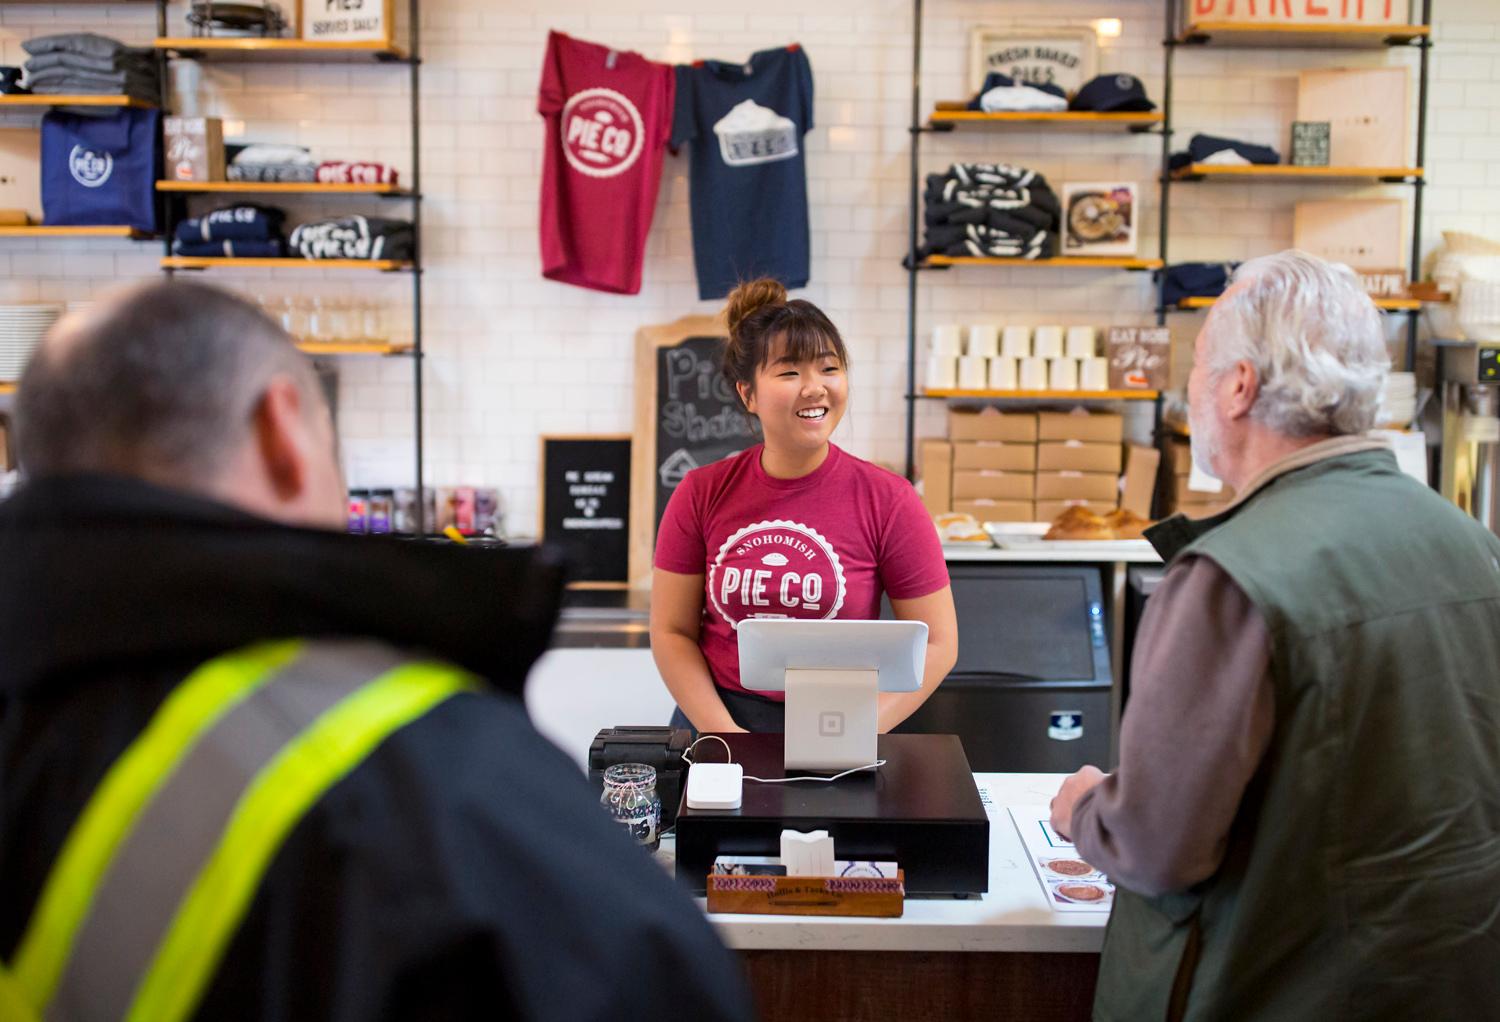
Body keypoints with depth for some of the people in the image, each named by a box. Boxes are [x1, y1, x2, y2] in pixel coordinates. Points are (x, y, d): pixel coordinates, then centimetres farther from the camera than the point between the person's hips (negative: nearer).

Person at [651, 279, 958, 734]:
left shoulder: (888, 500, -4)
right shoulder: (700, 494, 1)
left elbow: (935, 643, 0)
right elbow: (672, 632, 5)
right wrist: (724, 732, -8)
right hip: (716, 724, 0)